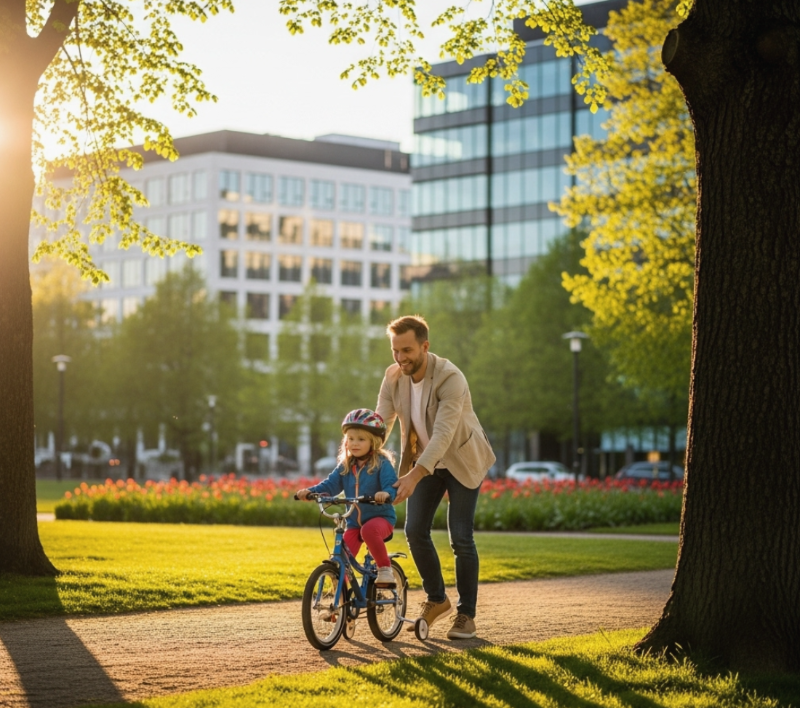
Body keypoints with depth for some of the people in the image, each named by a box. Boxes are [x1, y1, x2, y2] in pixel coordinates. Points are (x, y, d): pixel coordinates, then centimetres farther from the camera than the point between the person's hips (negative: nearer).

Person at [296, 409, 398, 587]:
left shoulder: (382, 464, -9)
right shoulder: (345, 466, 7)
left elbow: (392, 485, -19)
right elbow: (330, 484, 2)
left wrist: (386, 493, -43)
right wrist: (310, 491, -16)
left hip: (380, 517, -5)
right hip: (354, 521, 5)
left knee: (369, 530, -37)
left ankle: (385, 568, -19)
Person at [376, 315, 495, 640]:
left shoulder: (450, 378, -30)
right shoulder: (393, 376, -11)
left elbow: (443, 433, -39)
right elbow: (380, 422, -12)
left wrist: (414, 475, -49)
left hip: (462, 460, -5)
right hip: (424, 459, 5)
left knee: (460, 538, -7)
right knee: (415, 531, -3)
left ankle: (466, 615, 6)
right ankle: (436, 599, 18)